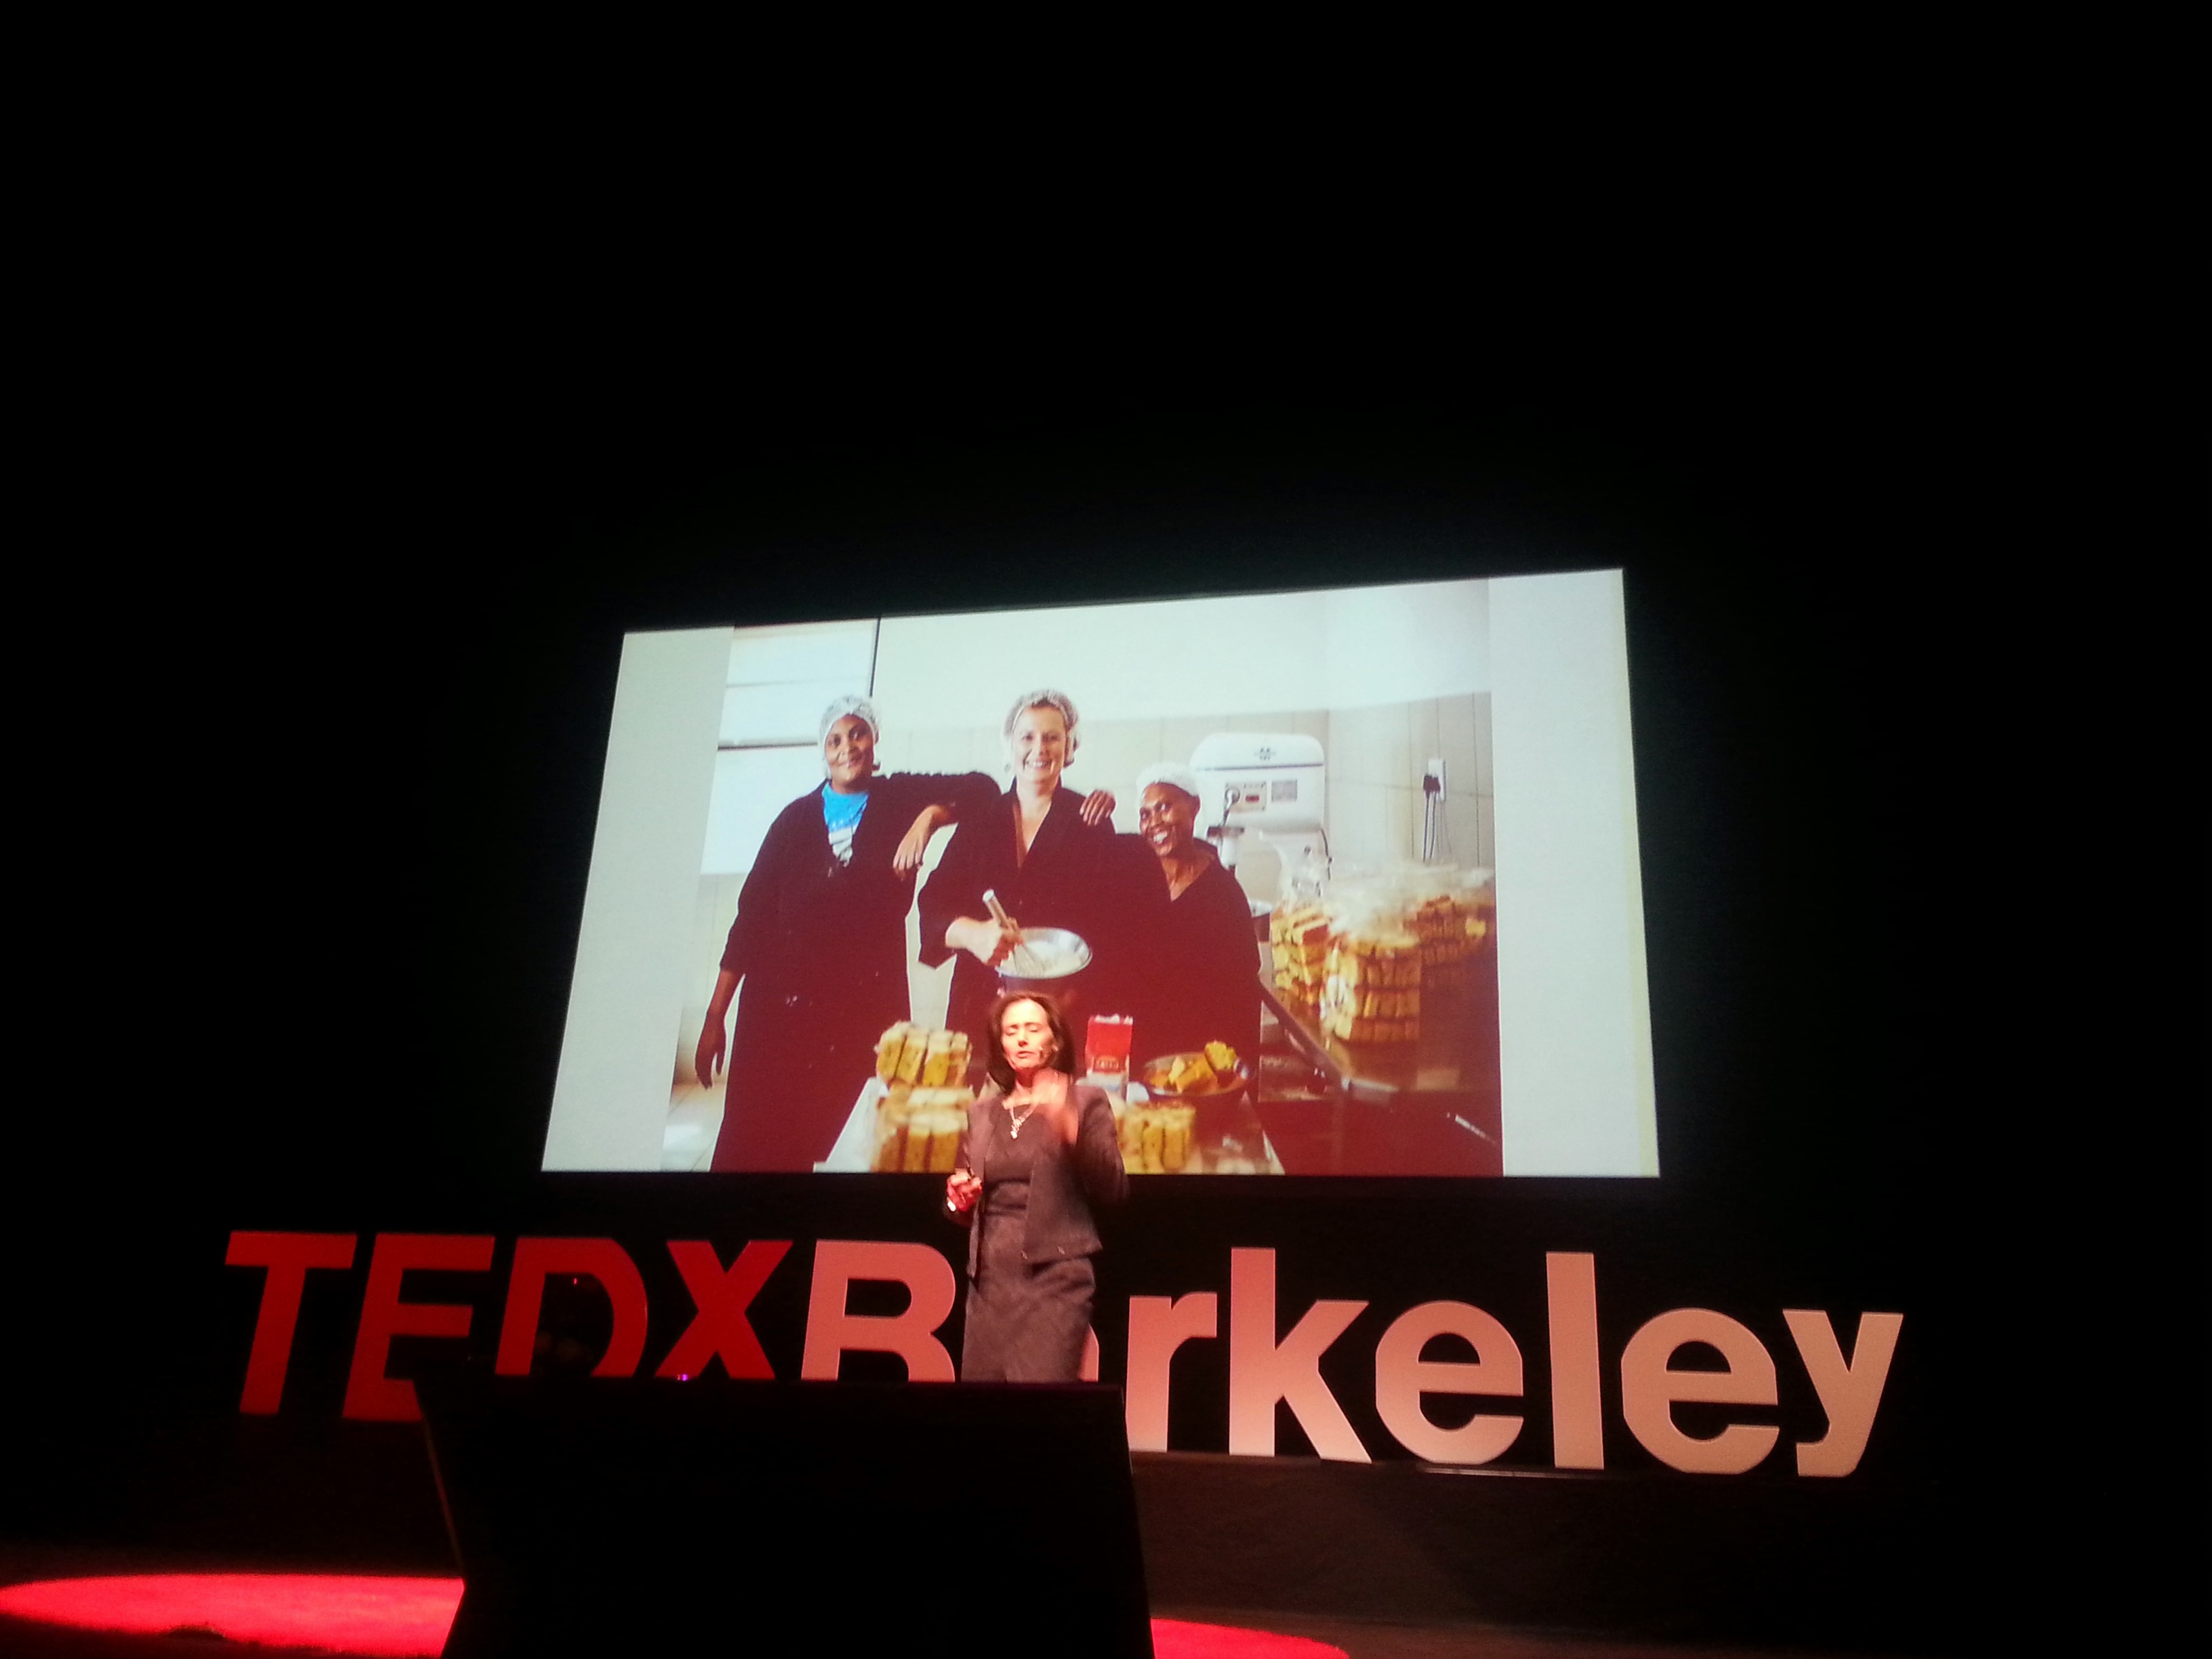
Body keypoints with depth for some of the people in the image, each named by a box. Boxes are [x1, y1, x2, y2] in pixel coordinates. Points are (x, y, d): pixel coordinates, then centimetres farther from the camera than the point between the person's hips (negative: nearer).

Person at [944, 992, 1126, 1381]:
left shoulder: (1085, 1101, 3)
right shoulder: (982, 1112, 16)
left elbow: (1114, 1189, -8)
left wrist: (1069, 1126, -21)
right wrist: (959, 1199, 1)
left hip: (1055, 1275, -5)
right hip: (990, 1278, 5)